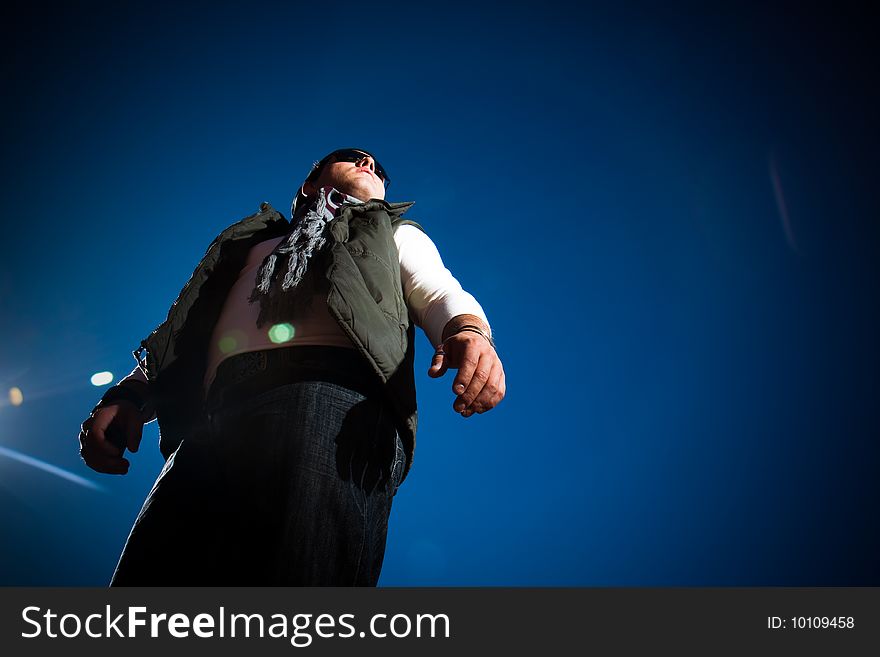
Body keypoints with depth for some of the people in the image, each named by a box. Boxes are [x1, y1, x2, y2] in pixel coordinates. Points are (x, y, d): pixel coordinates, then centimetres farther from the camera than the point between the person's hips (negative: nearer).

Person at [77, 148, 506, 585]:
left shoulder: (395, 233, 36)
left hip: (336, 390, -3)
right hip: (218, 419, 3)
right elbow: (184, 335, 32)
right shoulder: (251, 241, 42)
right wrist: (128, 394, 10)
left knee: (298, 569, -28)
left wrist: (469, 331, -13)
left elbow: (441, 295, 14)